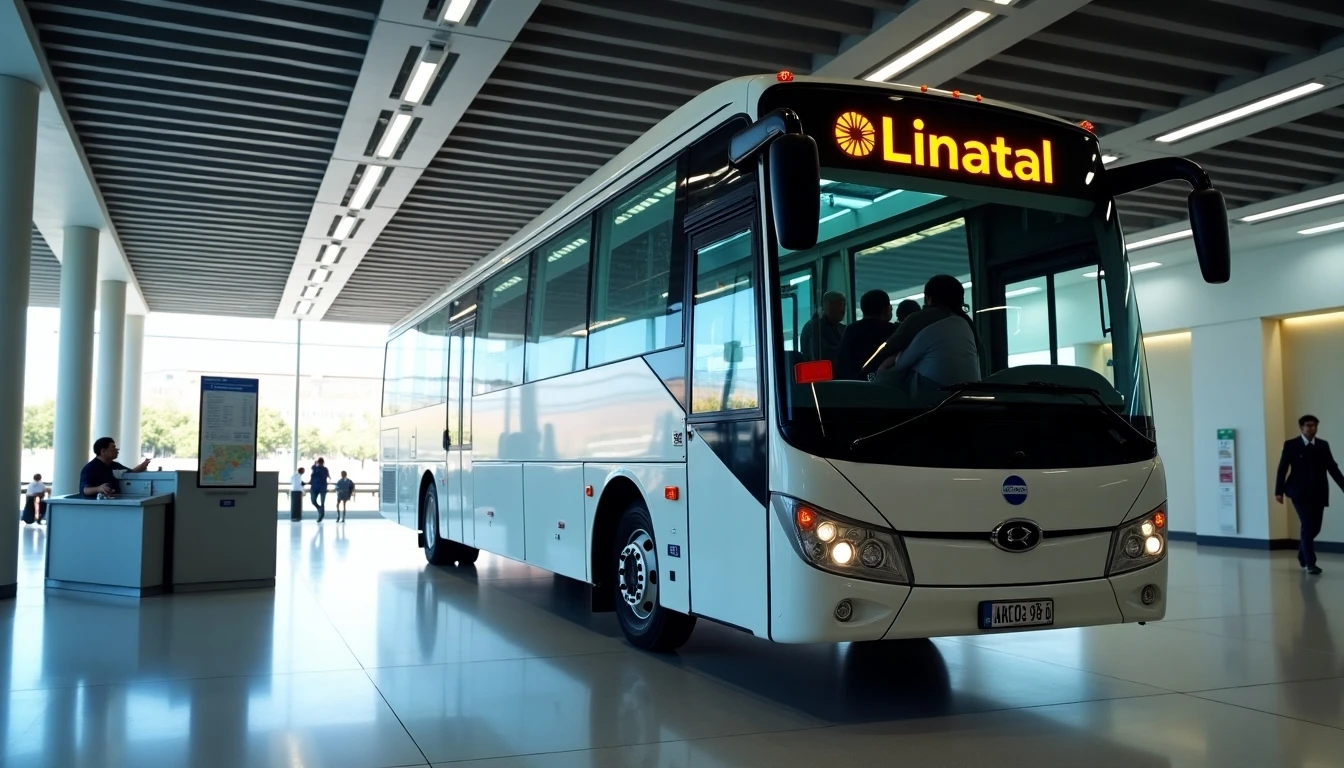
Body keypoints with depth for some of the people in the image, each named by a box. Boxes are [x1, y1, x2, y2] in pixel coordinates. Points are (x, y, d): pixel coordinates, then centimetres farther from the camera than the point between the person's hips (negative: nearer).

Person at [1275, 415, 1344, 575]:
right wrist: (1278, 491, -9)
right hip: (1300, 492, -4)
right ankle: (1310, 563, -5)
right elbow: (1282, 469, -3)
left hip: (1318, 492, 4)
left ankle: (1302, 555, 33)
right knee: (1308, 525, -12)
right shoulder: (1291, 445, -1)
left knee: (1315, 527, 8)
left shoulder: (1323, 445, 9)